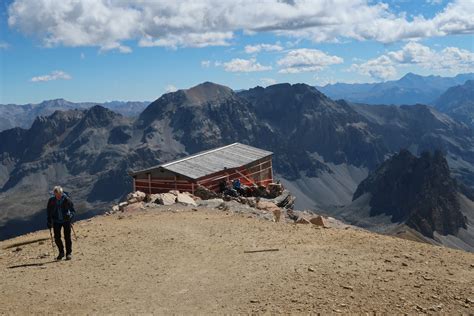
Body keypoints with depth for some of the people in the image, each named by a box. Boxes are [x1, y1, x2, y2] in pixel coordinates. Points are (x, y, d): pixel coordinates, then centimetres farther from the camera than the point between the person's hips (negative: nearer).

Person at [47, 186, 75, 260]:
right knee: (57, 238, 0)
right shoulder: (51, 200, -8)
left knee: (67, 237, -2)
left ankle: (69, 253, 10)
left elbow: (73, 211, -10)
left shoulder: (67, 199, -15)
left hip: (66, 220, -2)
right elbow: (49, 212, 5)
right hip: (56, 221, 2)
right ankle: (61, 252, 20)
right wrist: (49, 222, 0)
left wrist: (70, 215, -31)